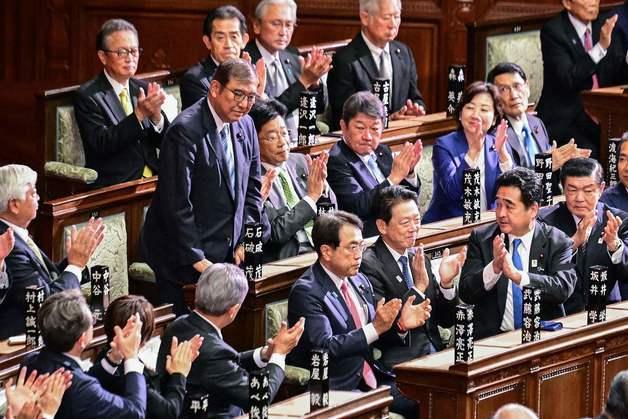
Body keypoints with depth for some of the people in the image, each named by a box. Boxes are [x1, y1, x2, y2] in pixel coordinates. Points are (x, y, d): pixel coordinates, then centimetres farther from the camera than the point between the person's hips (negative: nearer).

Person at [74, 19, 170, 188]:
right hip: (114, 185, -6)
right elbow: (101, 145, -13)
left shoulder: (143, 89, 14)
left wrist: (156, 115, -12)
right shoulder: (87, 96, -1)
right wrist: (139, 114, -22)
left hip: (152, 180, 6)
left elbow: (163, 142, 9)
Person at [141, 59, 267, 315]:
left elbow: (252, 187, 16)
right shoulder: (186, 131, -17)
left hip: (226, 253, 7)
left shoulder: (245, 125, 7)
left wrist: (244, 242, 4)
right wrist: (196, 260, -17)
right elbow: (177, 203, -19)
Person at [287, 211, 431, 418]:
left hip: (372, 378, 8)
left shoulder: (359, 281, 13)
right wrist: (375, 328, -25)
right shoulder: (306, 292, -11)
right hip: (339, 389, -8)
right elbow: (324, 346, -21)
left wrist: (401, 324, -2)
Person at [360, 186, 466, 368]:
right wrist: (418, 288, -20)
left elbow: (445, 321, 15)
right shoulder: (369, 265, -8)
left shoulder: (418, 259, 15)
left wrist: (446, 283, -2)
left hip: (434, 353, 7)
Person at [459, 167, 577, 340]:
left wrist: (517, 275, -25)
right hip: (493, 336, 0)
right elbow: (466, 293, -3)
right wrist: (494, 267, -21)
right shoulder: (481, 238, 6)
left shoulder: (557, 242, 2)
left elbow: (564, 288, -13)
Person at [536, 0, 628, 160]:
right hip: (565, 120, -5)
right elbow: (567, 79, -20)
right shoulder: (552, 31, -7)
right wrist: (600, 47, -28)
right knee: (588, 154, -28)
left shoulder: (604, 26, 9)